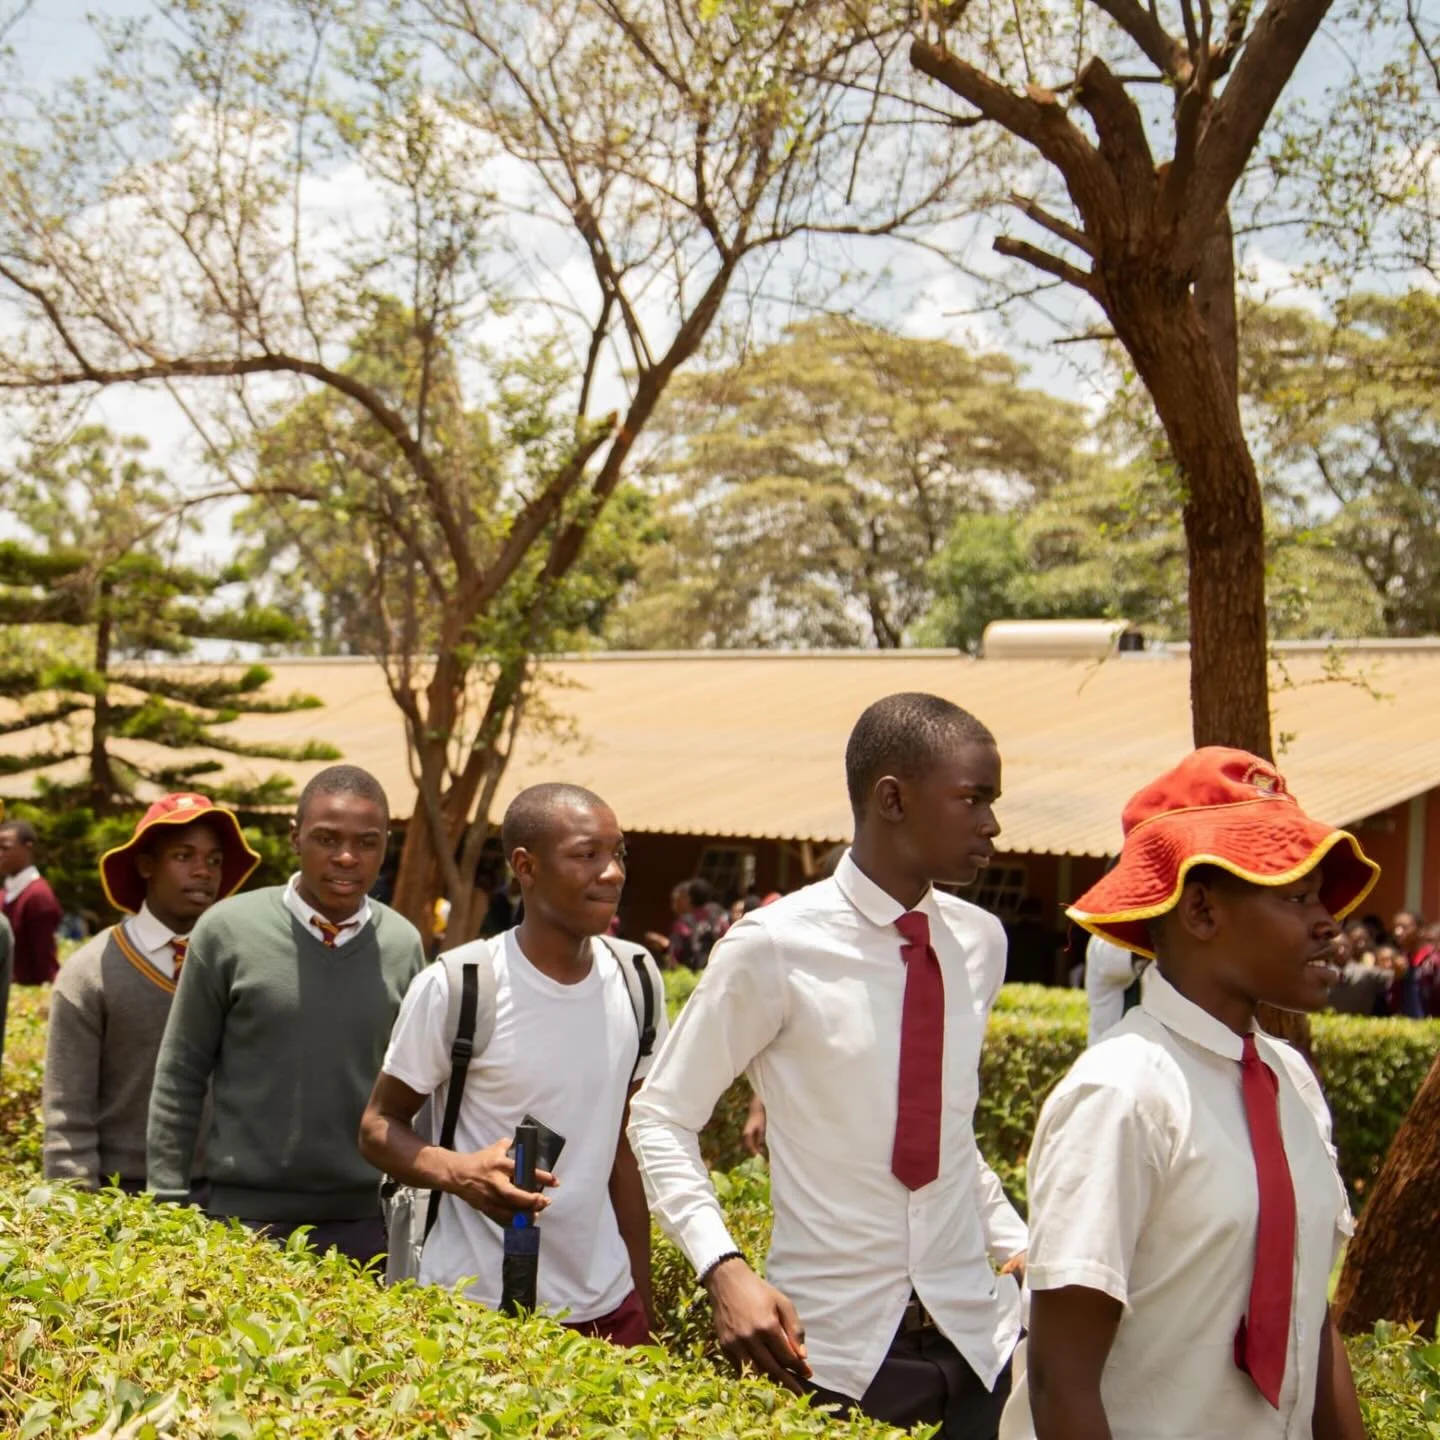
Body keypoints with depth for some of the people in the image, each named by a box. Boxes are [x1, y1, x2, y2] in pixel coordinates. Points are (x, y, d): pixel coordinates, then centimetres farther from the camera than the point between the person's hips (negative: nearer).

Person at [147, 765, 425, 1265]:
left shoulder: (404, 945, 2)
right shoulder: (228, 930, -5)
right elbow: (179, 1075, 0)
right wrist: (169, 1205, -2)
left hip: (364, 1221, 2)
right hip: (243, 1211, -2)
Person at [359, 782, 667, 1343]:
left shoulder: (636, 981, 3)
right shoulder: (454, 986, -12)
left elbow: (625, 1149, 11)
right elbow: (378, 1127, -4)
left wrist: (642, 1299, 10)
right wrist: (460, 1172, -24)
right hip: (473, 1305, -4)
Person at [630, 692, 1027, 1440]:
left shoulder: (981, 942, 3)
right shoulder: (775, 948, -13)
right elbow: (660, 1120, -7)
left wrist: (1014, 1241, 8)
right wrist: (724, 1271, -19)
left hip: (975, 1339, 5)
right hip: (832, 1351, -4)